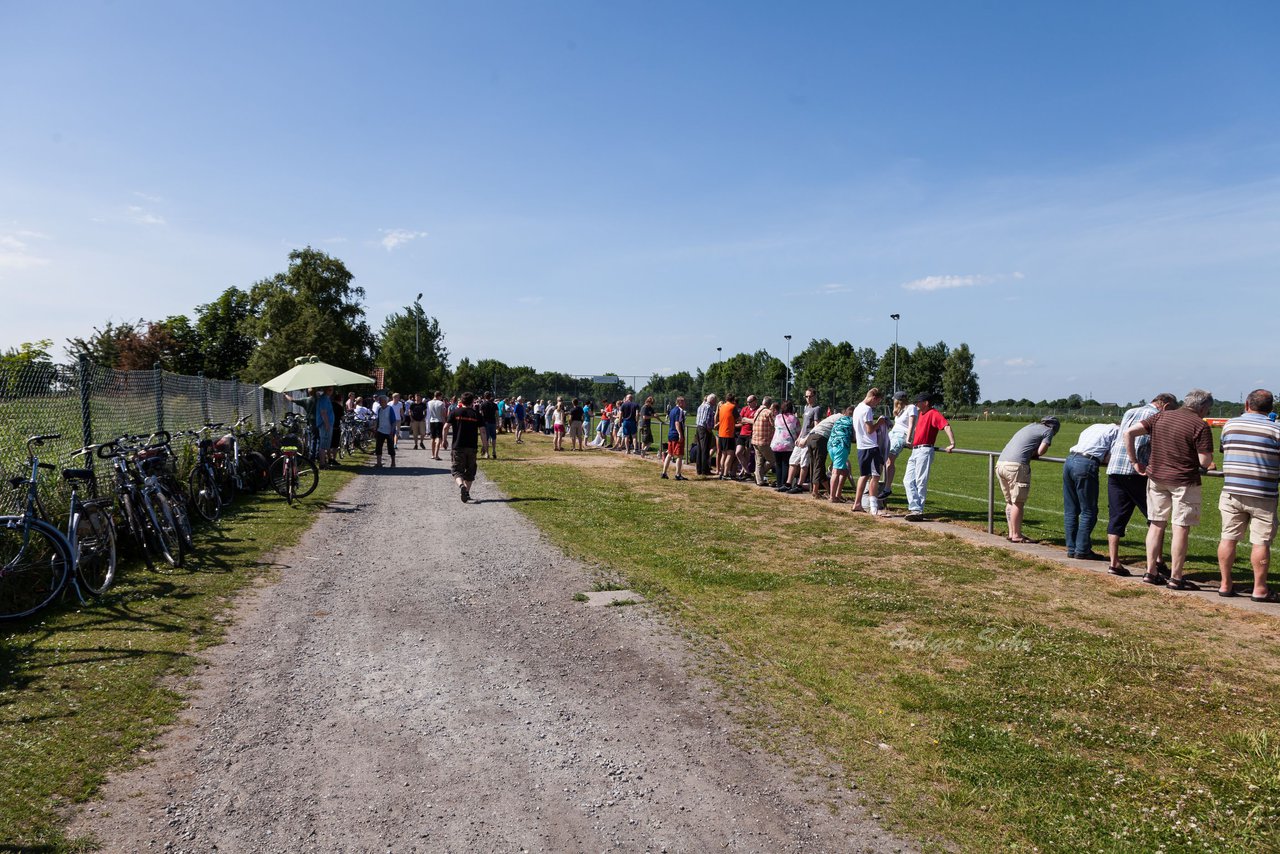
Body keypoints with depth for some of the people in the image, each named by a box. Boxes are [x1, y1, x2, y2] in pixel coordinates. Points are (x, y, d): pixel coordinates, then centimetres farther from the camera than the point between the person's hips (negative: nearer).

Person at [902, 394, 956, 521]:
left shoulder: (933, 413, -9)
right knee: (908, 481, 3)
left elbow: (946, 426, -21)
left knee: (921, 482, -7)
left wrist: (952, 443, -30)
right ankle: (915, 508, -1)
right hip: (915, 451, 10)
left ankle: (918, 511, -3)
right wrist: (912, 442, 35)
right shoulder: (921, 414, 18)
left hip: (925, 451, -10)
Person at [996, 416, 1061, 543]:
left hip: (1000, 463, 8)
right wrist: (1033, 454, 17)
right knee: (1018, 503, 0)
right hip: (1016, 466, -7)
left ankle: (1011, 533, 20)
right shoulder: (1048, 430, 8)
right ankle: (1016, 535, 3)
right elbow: (1041, 451, -1)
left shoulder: (1030, 426, 29)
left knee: (1010, 501, 15)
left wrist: (1031, 453, 15)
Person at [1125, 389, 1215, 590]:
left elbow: (1129, 432, -1)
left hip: (1156, 477, 5)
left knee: (1156, 524, 13)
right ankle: (1175, 578, 5)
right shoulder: (1200, 426, -10)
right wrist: (1208, 463, 11)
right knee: (1181, 528, 1)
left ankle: (1150, 572, 15)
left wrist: (1135, 462, 4)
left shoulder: (1161, 417, 5)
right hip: (1184, 482, -5)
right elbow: (1205, 462, -14)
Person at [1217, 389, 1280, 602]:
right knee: (1261, 542, 4)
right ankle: (1259, 589, 9)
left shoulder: (1229, 425, 4)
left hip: (1231, 491, 3)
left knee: (1228, 538, 8)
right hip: (1262, 496, -3)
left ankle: (1225, 584, 13)